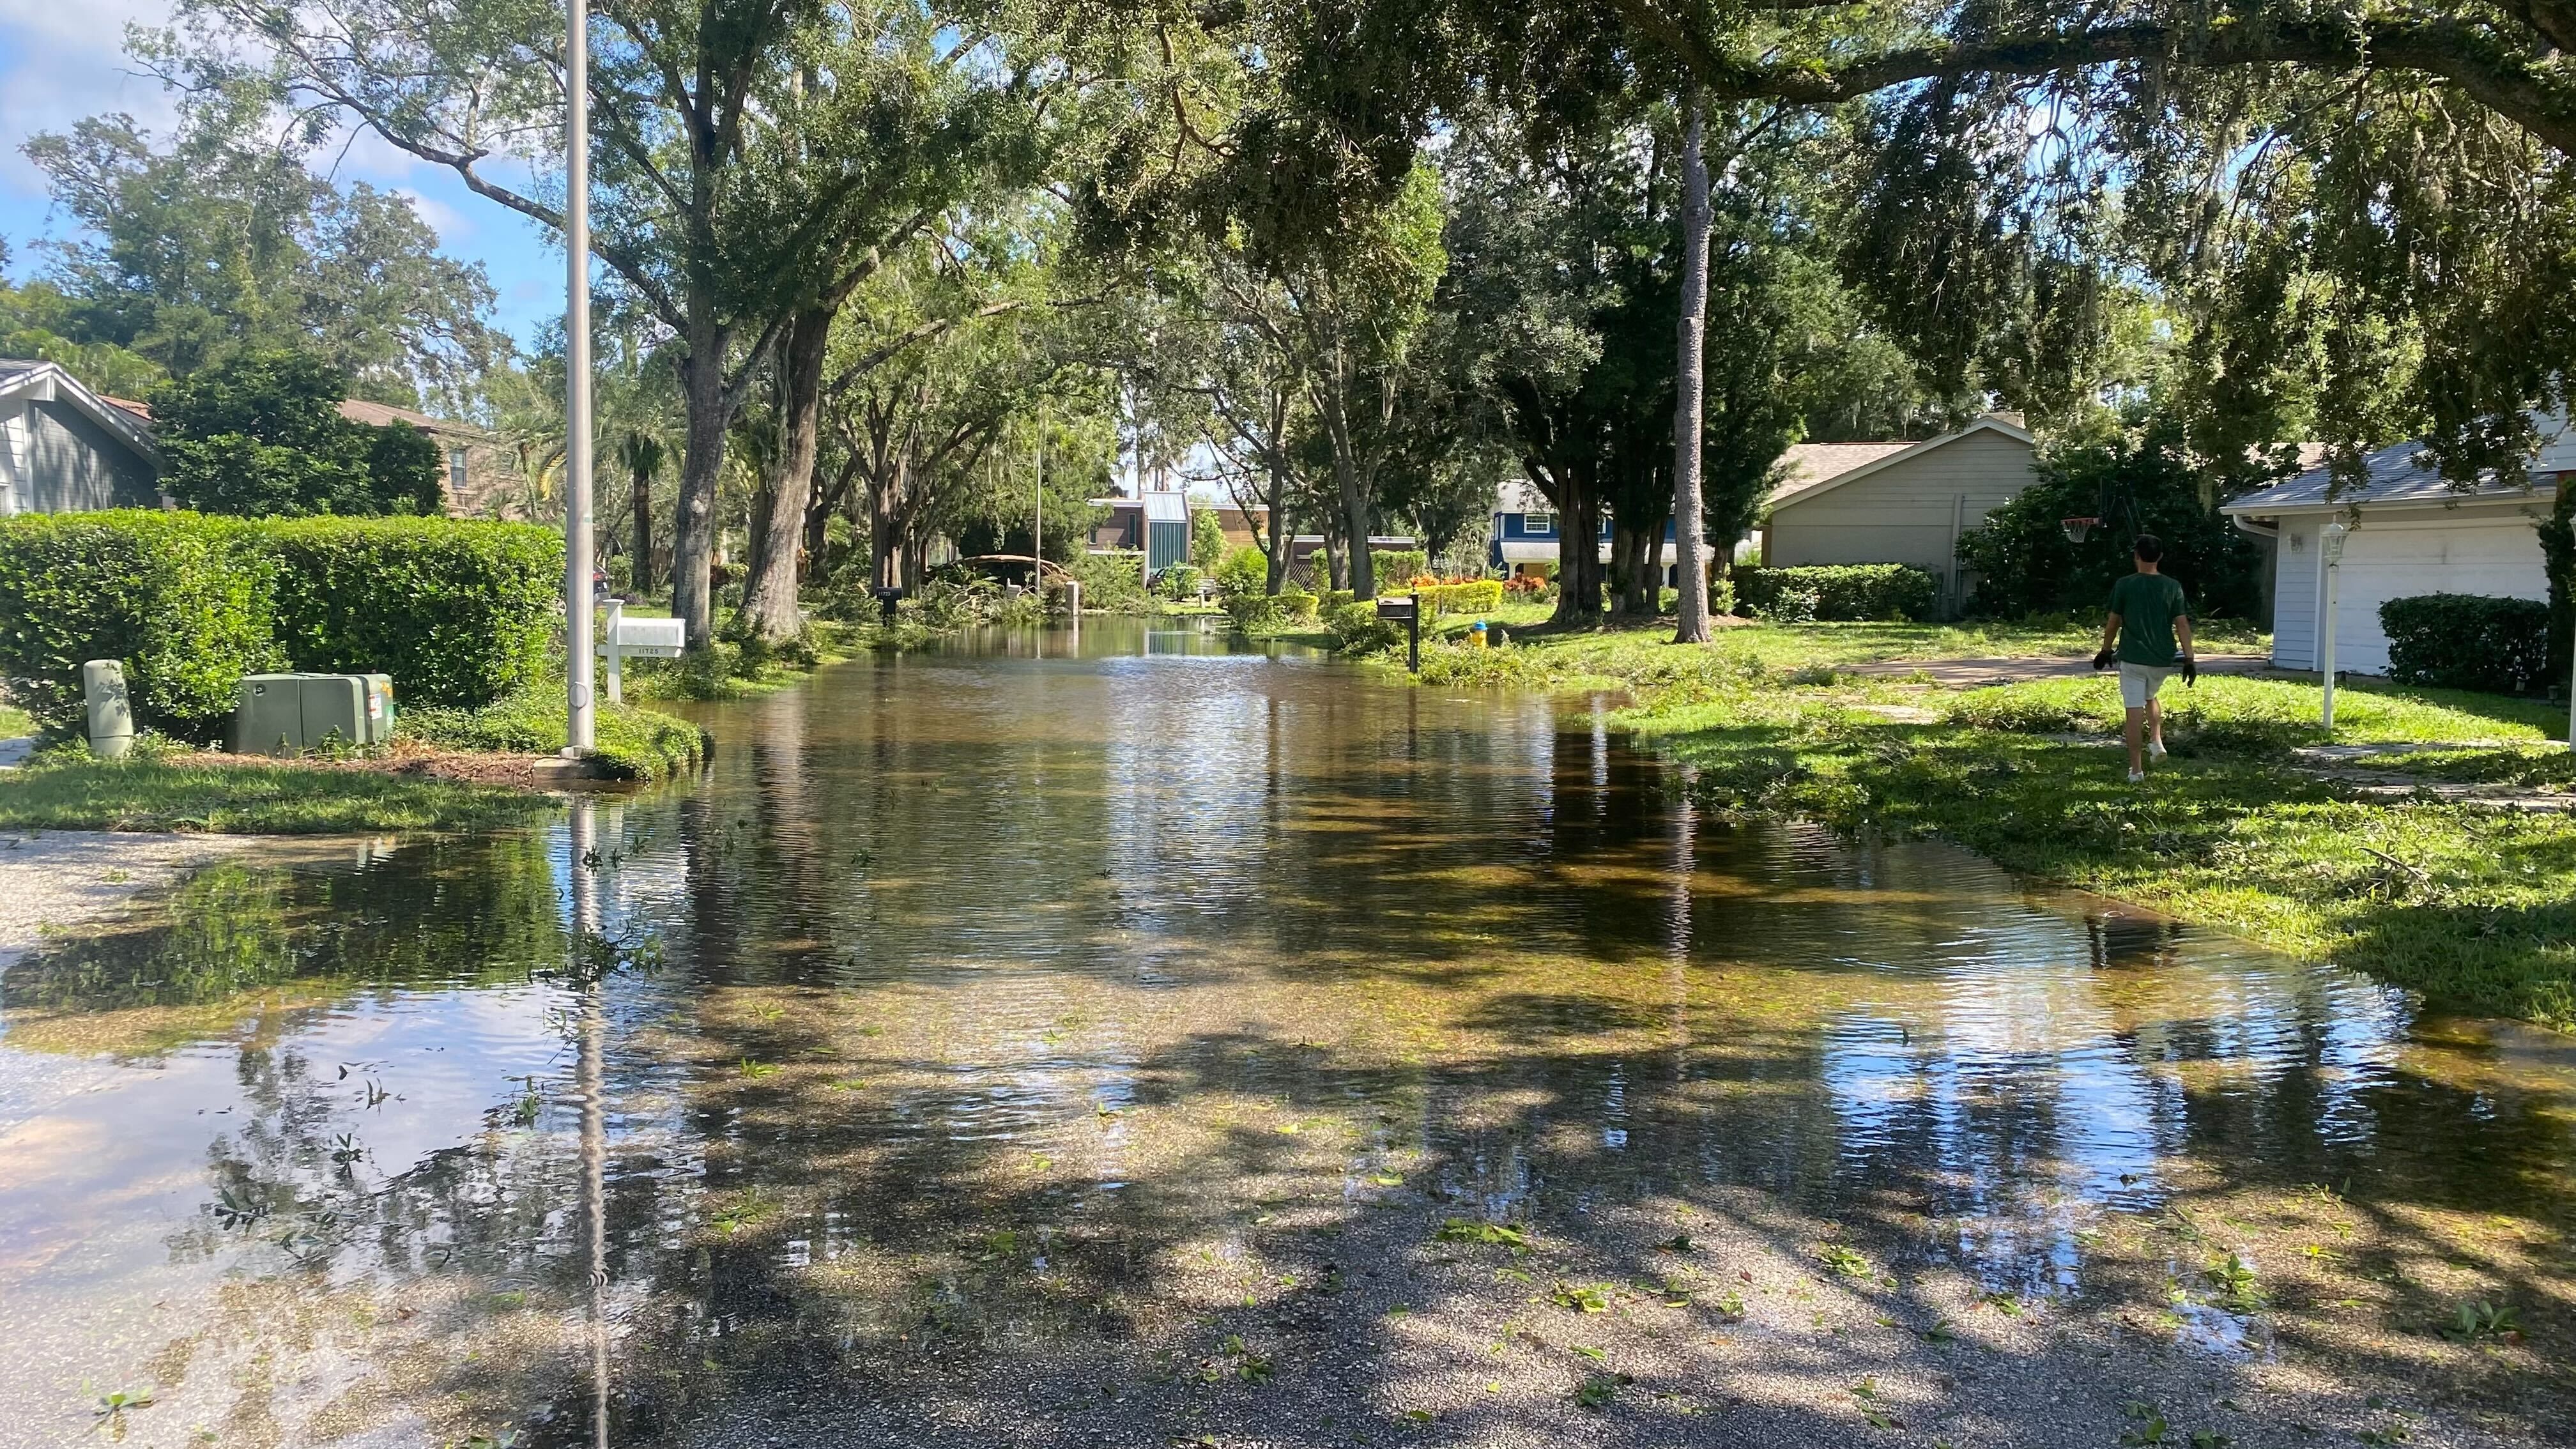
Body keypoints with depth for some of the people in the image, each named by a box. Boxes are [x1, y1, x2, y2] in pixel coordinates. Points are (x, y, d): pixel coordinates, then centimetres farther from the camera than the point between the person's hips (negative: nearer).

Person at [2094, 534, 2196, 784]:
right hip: (2163, 660, 3)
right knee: (2151, 697, 30)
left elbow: (2113, 623, 1)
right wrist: (2189, 659, -1)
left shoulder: (2124, 585, -4)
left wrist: (2106, 651, 14)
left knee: (2135, 712, -2)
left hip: (2133, 658, -3)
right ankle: (2156, 743, 15)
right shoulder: (2172, 587, 1)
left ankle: (2136, 770, -1)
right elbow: (2183, 625, -2)